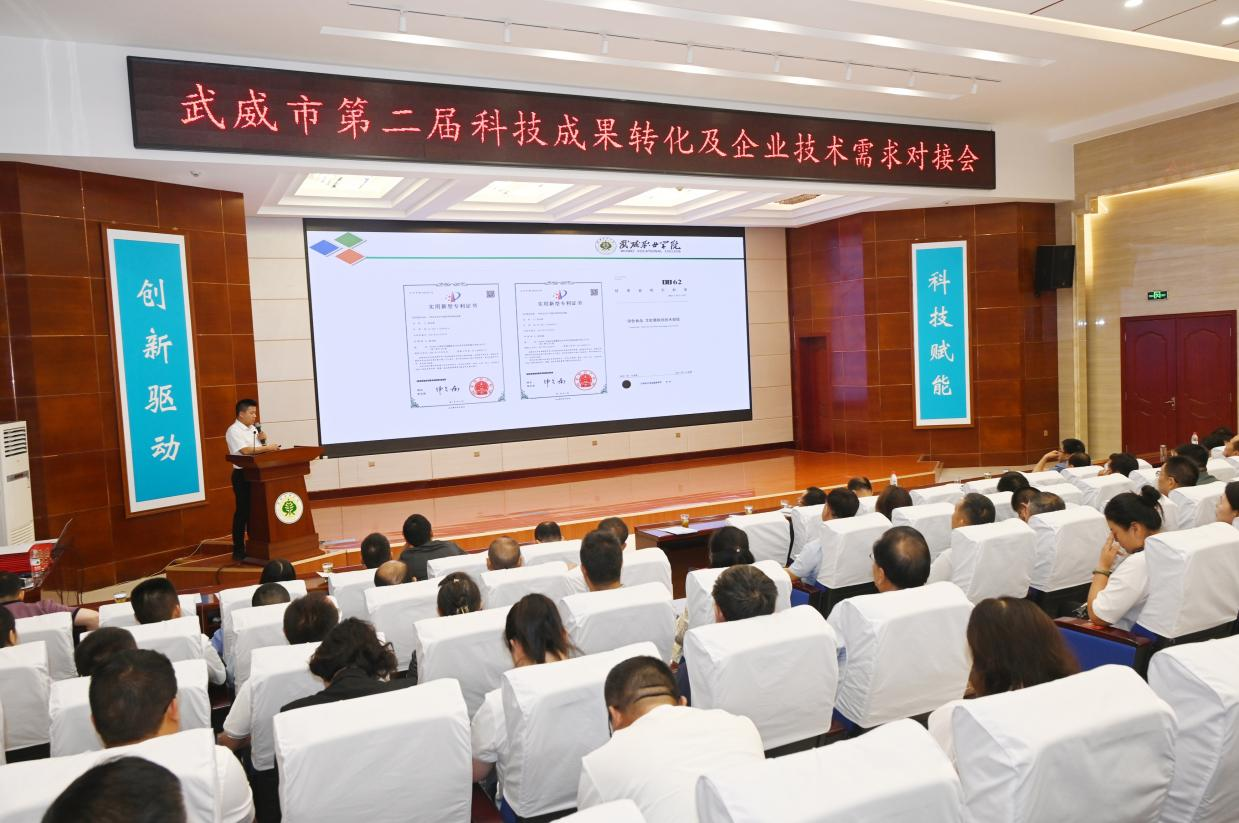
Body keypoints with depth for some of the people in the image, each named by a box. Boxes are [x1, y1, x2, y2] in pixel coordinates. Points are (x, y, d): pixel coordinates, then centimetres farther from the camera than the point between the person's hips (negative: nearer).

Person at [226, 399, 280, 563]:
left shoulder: (253, 428, 12)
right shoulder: (234, 431, -12)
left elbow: (259, 449, 18)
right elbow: (245, 450, -24)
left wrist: (263, 440, -1)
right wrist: (268, 447, -24)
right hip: (242, 475, -7)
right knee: (242, 511, -3)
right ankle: (238, 550, 5)